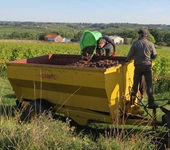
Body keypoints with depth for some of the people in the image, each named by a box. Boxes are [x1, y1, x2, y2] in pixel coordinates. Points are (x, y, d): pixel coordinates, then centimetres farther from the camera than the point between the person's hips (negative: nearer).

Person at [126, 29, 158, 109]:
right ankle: (151, 103, 0)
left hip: (138, 66, 1)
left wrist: (127, 60, 18)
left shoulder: (135, 43, -3)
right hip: (147, 66, -1)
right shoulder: (150, 44, -2)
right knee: (149, 84, 2)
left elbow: (130, 55, -3)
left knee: (135, 83, 16)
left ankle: (132, 98, 25)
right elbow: (154, 56, 7)